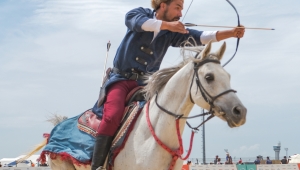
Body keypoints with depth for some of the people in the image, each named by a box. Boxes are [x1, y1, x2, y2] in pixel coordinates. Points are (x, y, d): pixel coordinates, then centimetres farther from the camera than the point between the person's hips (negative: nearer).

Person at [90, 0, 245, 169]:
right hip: (120, 79, -4)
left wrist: (232, 33, -21)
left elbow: (202, 37, -8)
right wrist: (167, 24, -38)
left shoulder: (173, 32, 5)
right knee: (112, 116, -26)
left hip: (145, 84, 4)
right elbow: (139, 22, -25)